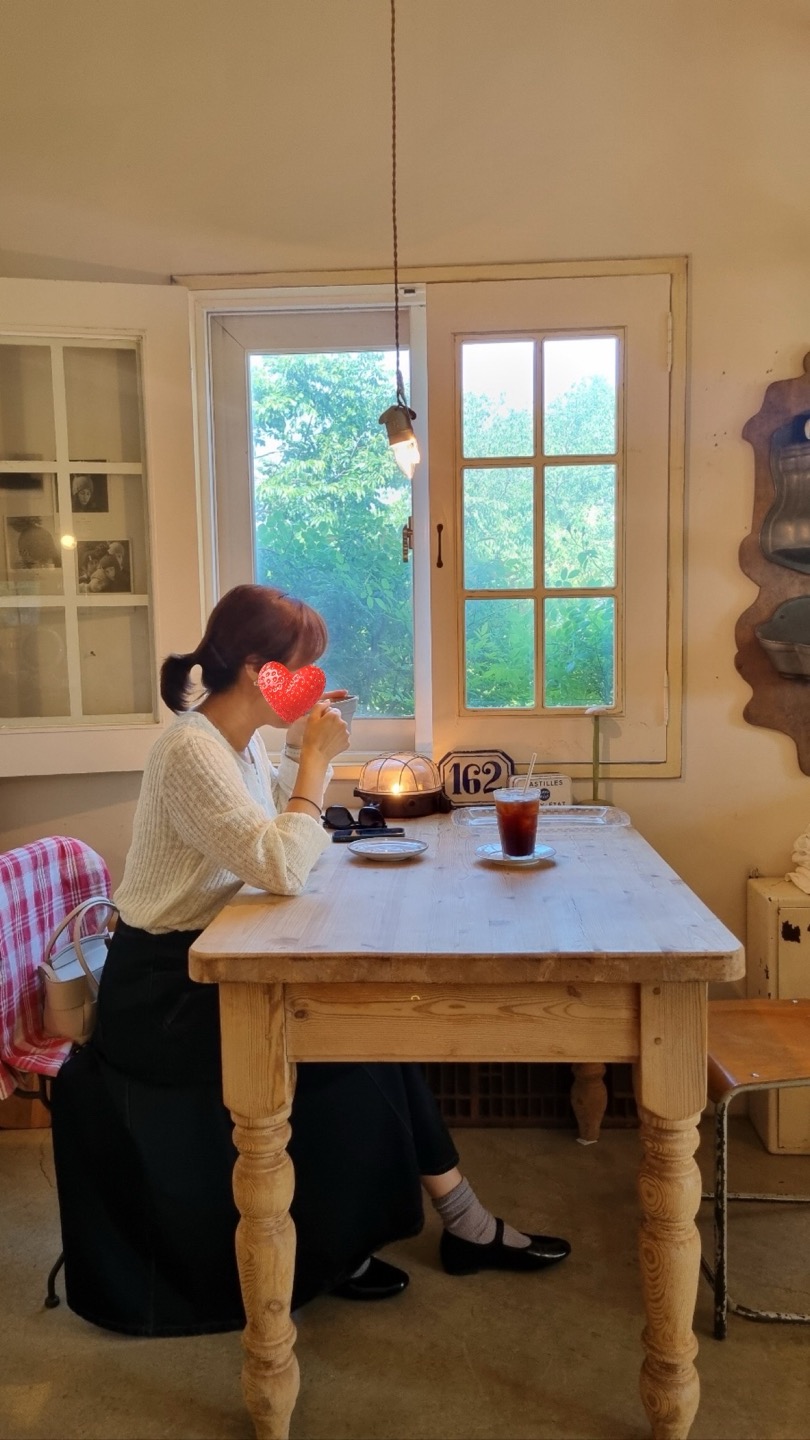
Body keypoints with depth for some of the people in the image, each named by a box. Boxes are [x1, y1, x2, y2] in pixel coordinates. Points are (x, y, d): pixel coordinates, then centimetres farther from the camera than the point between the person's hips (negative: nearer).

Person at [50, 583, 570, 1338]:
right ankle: (333, 1247, 12)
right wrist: (314, 756, -24)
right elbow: (283, 869, -33)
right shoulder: (192, 750, -24)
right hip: (166, 987, -8)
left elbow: (290, 839, 16)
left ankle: (462, 1222, 9)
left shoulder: (242, 738, 5)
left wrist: (306, 748, 4)